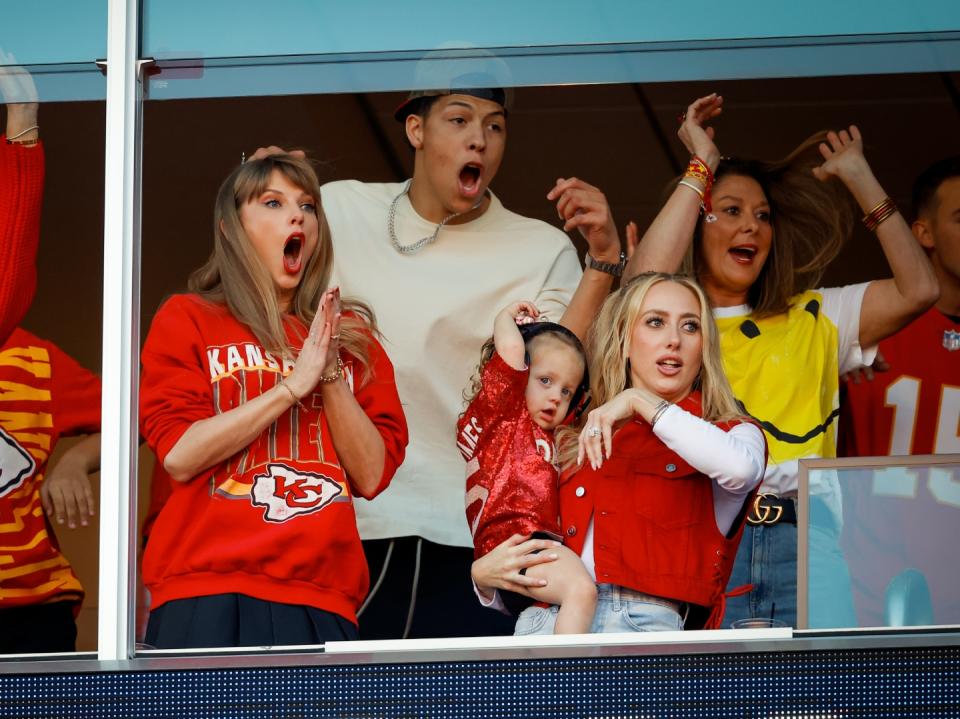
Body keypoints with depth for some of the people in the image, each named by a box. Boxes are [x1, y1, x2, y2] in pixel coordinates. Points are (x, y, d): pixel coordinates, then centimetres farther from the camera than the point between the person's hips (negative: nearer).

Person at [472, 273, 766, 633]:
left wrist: (641, 401, -4)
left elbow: (741, 467, -14)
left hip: (648, 622, -3)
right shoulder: (576, 441, 24)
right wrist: (484, 574, 3)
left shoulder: (728, 434, 15)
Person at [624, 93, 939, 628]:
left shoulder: (814, 320, 25)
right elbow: (645, 285, -7)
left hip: (801, 542, 2)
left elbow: (918, 290, 13)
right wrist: (703, 166, 5)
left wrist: (858, 177, 19)